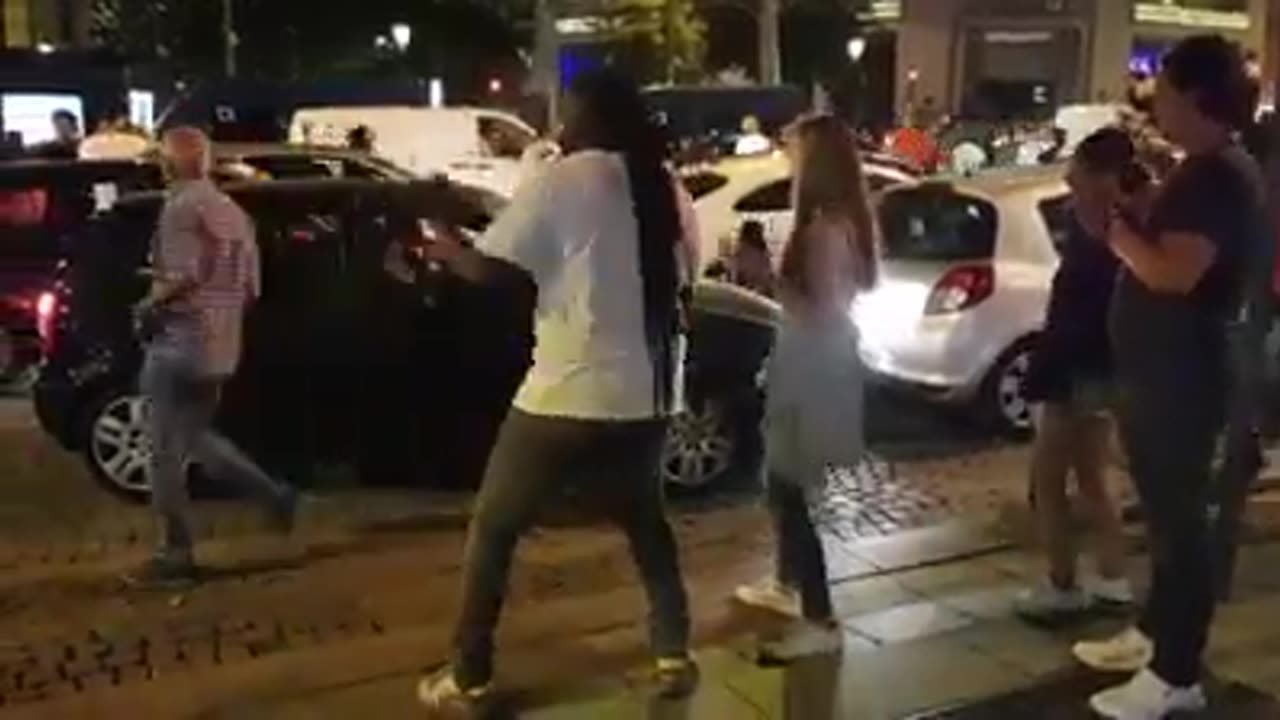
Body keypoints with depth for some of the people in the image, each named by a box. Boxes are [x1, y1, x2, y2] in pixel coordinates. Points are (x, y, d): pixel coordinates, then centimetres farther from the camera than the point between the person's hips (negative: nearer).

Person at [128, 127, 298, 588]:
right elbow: (250, 289, 16)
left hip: (180, 346, -9)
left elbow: (186, 277, -23)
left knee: (167, 454, -1)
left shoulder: (182, 207, -12)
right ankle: (274, 496, 17)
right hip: (219, 349, 9)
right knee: (197, 438, 23)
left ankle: (176, 556, 4)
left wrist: (150, 306, -9)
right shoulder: (232, 211, 15)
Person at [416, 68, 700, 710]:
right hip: (643, 395, 6)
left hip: (567, 394, -5)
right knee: (645, 520, 26)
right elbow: (682, 274, 18)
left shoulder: (562, 180, -9)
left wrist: (443, 247, 7)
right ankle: (674, 655, 25)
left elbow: (486, 268, -12)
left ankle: (469, 676, 12)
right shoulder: (663, 186, 7)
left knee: (492, 529, 8)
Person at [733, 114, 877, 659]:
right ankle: (788, 584, 38)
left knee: (789, 493, -6)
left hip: (816, 371, -10)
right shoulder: (837, 220, 8)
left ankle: (820, 622, 0)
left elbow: (821, 313, -24)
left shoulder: (825, 228, -21)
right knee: (784, 485, 22)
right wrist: (771, 270, 10)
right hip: (809, 366, 10)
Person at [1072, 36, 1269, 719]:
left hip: (1179, 379, -11)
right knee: (1166, 512, 20)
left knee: (1179, 518, -3)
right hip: (1160, 372, 11)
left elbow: (1174, 274, -30)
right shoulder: (1206, 172, 14)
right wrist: (1135, 223, 10)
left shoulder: (1218, 178, -19)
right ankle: (1152, 633, 34)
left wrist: (1121, 233, -15)